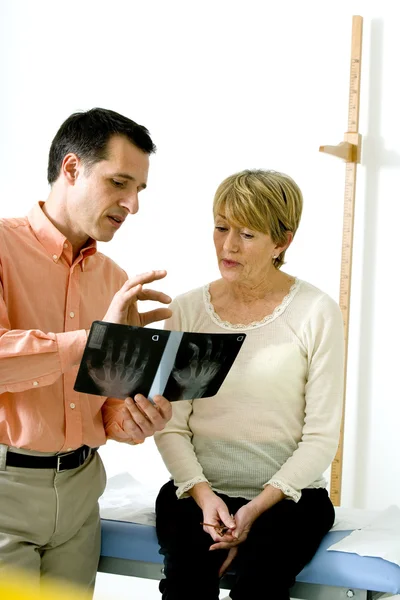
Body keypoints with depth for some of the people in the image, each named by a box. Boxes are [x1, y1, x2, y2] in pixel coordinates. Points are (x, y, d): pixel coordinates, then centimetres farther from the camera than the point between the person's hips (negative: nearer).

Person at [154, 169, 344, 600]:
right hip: (198, 487, 2)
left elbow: (321, 437, -4)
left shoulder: (316, 313, -4)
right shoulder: (187, 310, 4)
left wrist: (258, 507, -13)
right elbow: (170, 426, 3)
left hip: (287, 492, -2)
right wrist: (202, 494, -12)